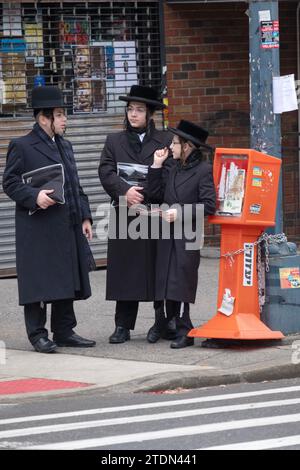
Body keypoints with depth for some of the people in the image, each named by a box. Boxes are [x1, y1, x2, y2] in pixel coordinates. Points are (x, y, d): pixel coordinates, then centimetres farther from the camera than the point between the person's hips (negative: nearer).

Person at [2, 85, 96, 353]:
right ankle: (38, 334, 3)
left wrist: (84, 217, 14)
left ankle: (65, 331, 19)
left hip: (67, 228, 7)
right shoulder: (22, 147, -5)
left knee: (67, 279, 10)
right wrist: (35, 196, -23)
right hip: (38, 231, -7)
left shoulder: (65, 146, 18)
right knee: (39, 282, -4)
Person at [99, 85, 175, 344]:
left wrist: (143, 194, -12)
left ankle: (163, 323, 10)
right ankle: (123, 326, 5)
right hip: (125, 216, 2)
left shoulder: (165, 141, 5)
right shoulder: (115, 141, 14)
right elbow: (106, 172, 2)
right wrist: (125, 190, -15)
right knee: (125, 272, 1)